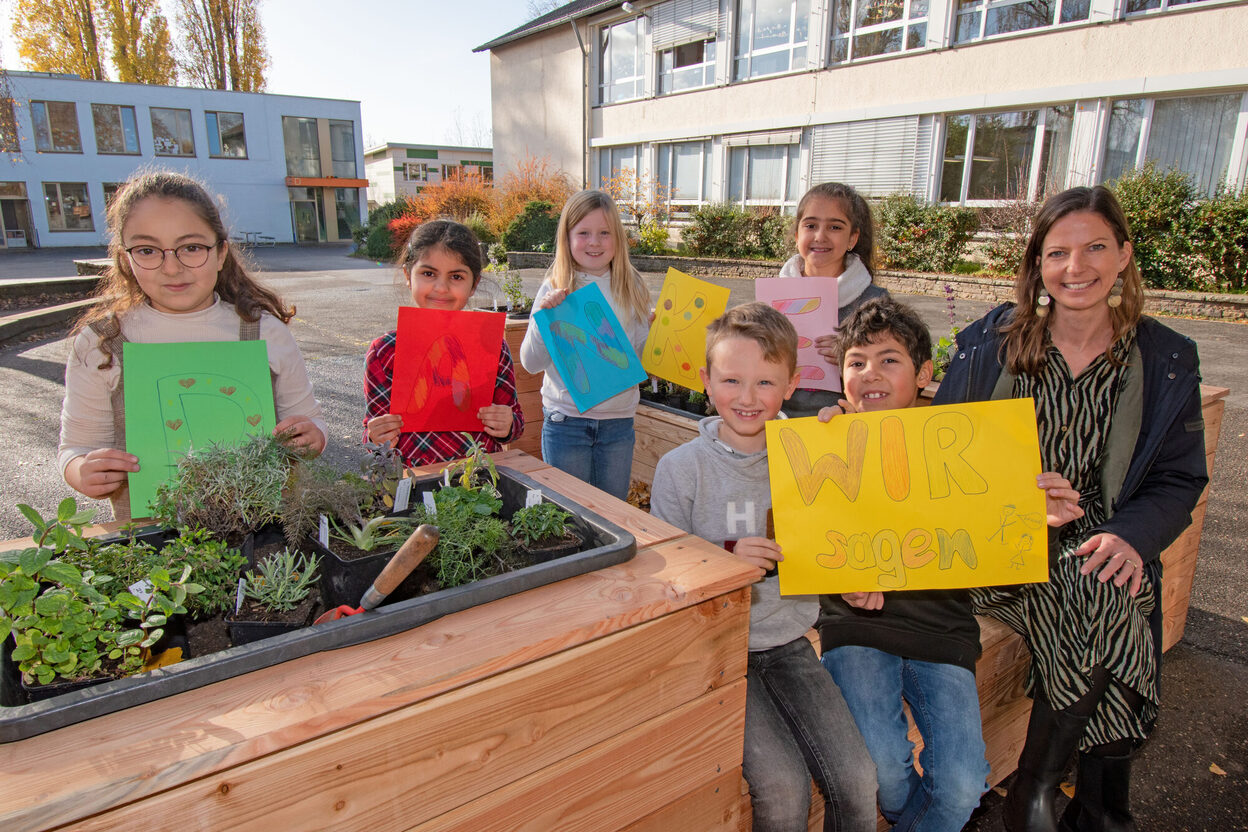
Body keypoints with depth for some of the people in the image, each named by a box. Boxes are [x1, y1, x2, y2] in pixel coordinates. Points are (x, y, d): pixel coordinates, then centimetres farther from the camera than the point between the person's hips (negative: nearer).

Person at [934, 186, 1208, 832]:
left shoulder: (1165, 360, 5)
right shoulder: (991, 342, 1)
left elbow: (1178, 479, 7)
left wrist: (1130, 534, -13)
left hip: (1097, 538, 2)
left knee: (1109, 591, -30)